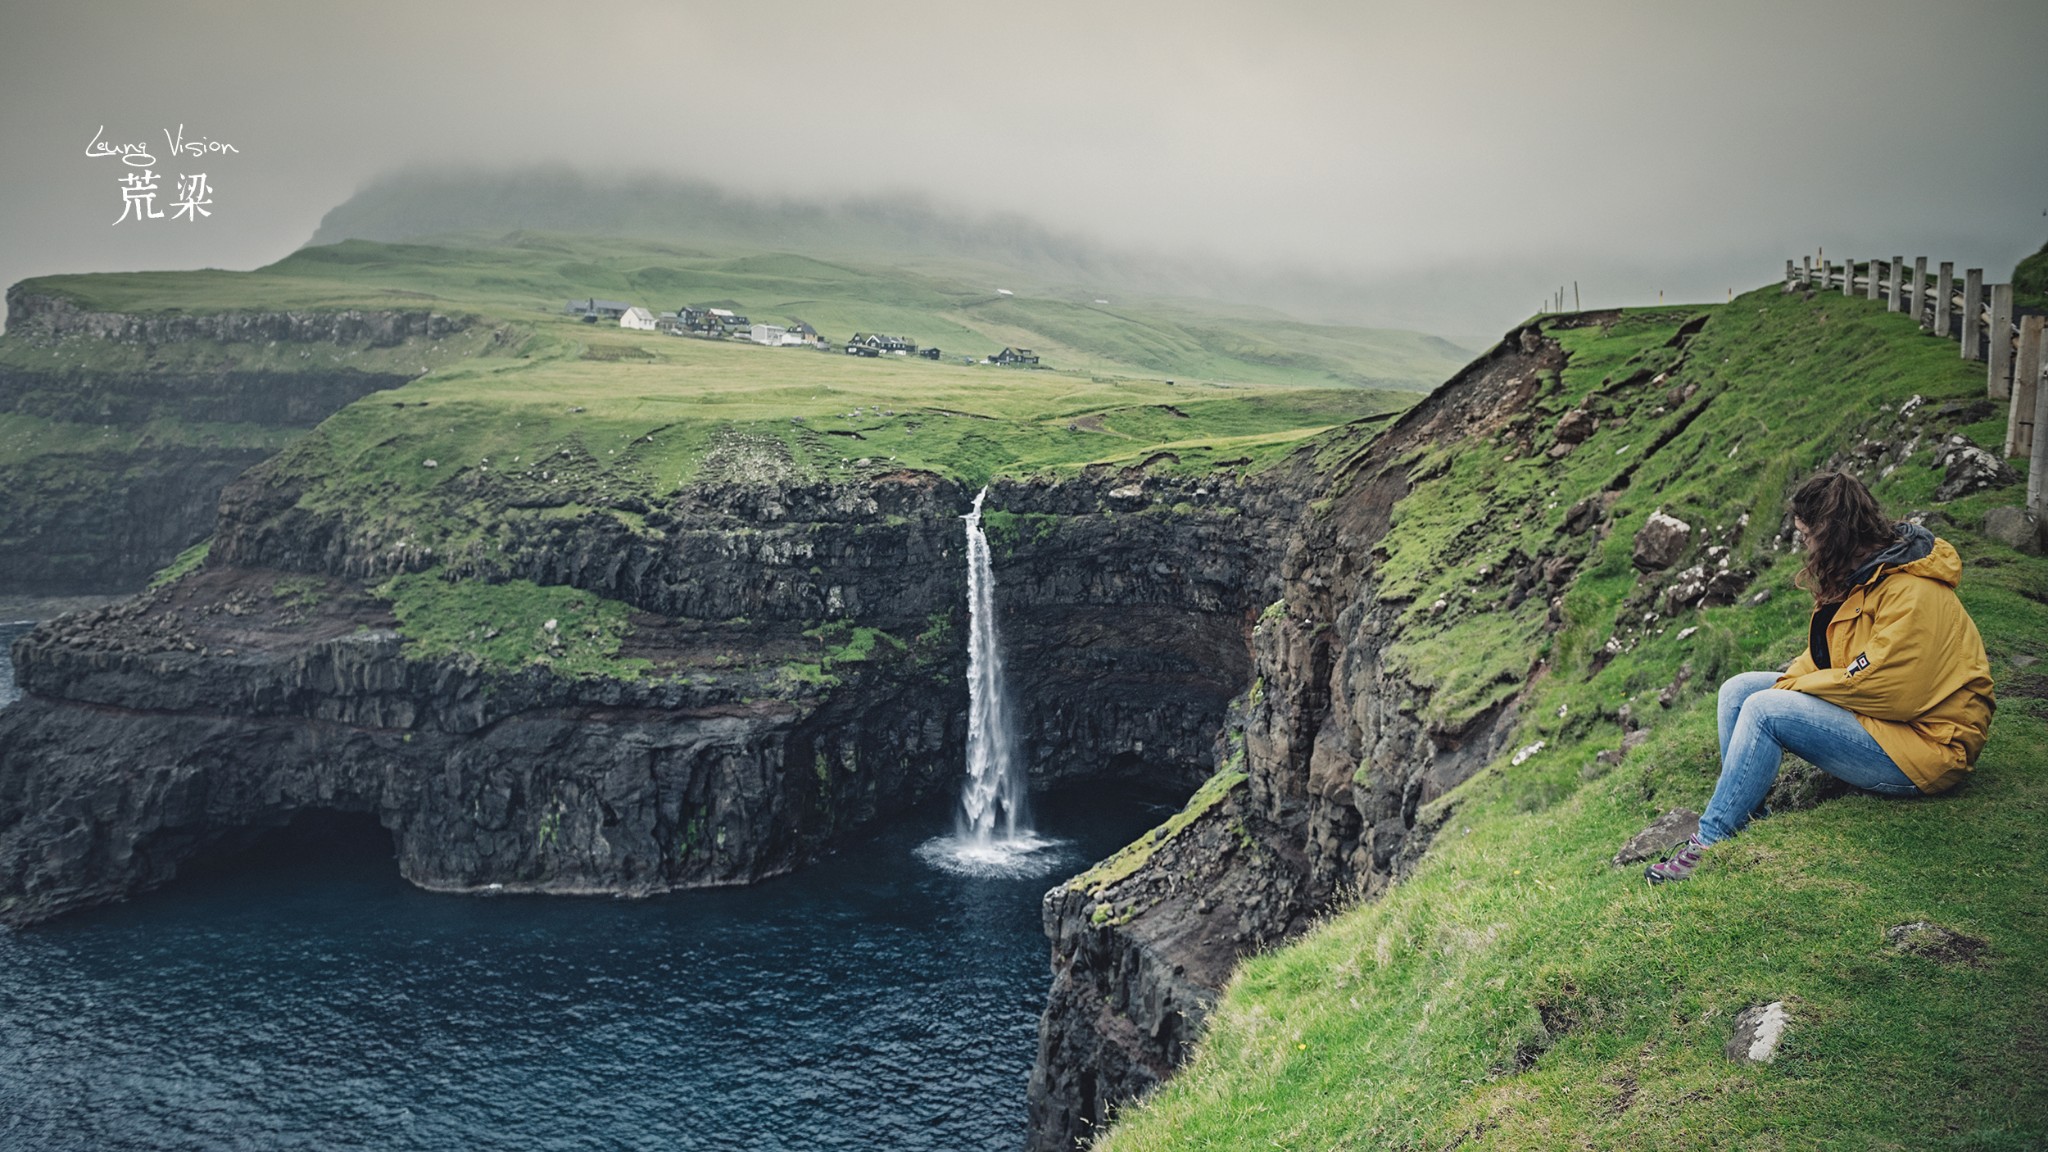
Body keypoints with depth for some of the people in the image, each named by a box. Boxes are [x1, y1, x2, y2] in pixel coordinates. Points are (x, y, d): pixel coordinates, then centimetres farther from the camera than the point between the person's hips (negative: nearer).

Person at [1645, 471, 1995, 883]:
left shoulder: (1911, 593, -22)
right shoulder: (1864, 574, 8)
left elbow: (1881, 687, -26)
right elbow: (1825, 655, 13)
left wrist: (1794, 685, -14)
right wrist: (1790, 678, -7)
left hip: (1922, 745, -10)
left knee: (1764, 710, -25)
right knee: (1738, 690, 0)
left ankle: (1710, 844, -21)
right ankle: (1738, 811, -5)